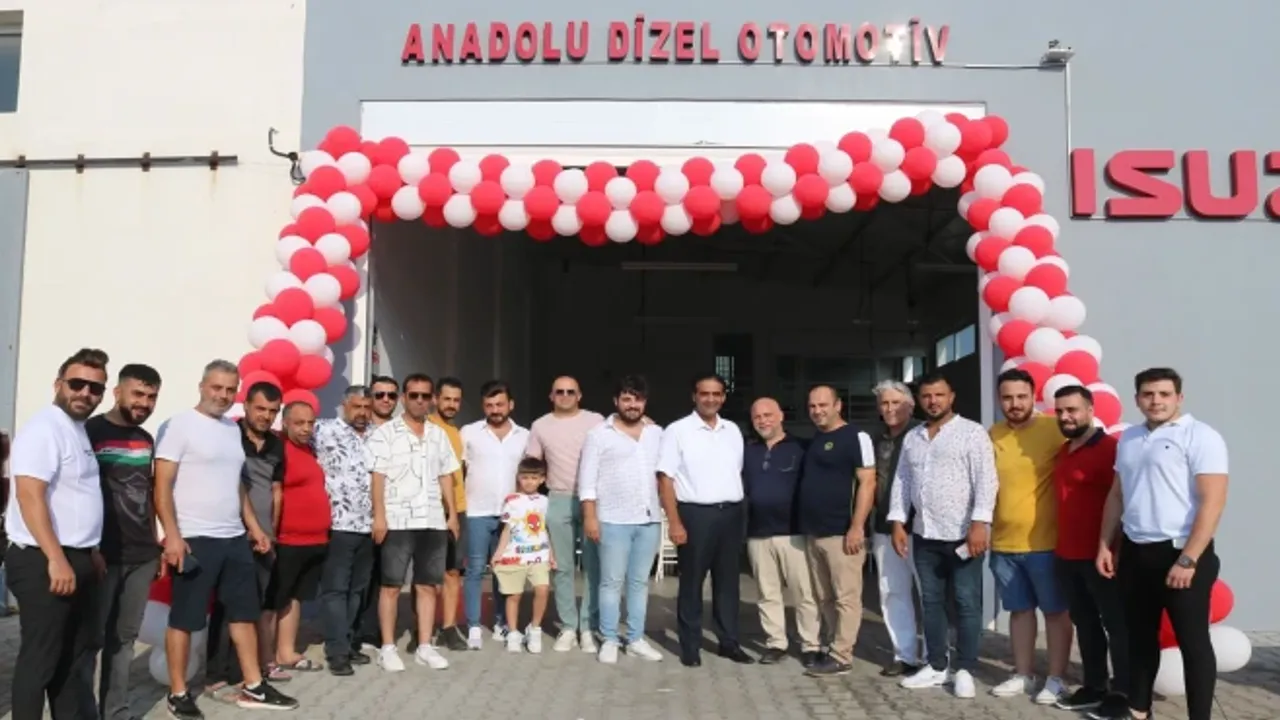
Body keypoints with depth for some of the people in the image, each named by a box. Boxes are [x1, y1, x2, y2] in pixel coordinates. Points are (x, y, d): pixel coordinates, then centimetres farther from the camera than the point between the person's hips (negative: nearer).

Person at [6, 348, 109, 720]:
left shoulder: (78, 430, 14)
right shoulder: (45, 428, -15)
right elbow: (30, 496, -23)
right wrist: (56, 560, -26)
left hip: (75, 559, 10)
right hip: (44, 562, -10)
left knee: (75, 651, 17)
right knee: (40, 656, -1)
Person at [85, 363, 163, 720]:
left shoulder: (146, 439, 13)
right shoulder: (90, 431, -8)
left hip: (142, 555, 6)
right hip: (102, 554, -6)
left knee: (124, 637, 13)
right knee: (91, 637, 2)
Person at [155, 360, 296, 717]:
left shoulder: (232, 429, 14)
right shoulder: (179, 425, -8)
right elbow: (162, 485, -12)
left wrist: (254, 526, 17)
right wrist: (172, 535, -19)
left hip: (235, 538, 8)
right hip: (195, 539, -7)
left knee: (245, 612, 12)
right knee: (184, 619, 3)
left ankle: (253, 687, 21)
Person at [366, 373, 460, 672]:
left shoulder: (439, 435, 13)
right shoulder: (385, 432, -2)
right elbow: (377, 476, -7)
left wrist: (452, 513, 10)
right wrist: (379, 515, -14)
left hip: (433, 522, 5)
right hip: (397, 521, -4)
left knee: (428, 585, 8)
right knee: (391, 585, 3)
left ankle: (424, 646, 15)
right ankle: (387, 648, 11)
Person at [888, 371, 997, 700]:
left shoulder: (972, 432, -5)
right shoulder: (912, 438, 13)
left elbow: (986, 481, -13)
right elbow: (901, 482, 14)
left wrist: (979, 524, -21)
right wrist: (898, 523, 7)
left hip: (962, 534, -6)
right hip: (925, 536, 6)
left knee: (966, 604, 1)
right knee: (931, 602, 12)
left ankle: (964, 670, 11)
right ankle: (936, 666, 22)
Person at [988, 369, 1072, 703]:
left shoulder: (1054, 428, -11)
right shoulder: (993, 435, 5)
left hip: (1044, 542, -5)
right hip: (1003, 543, 5)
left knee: (1055, 611, 8)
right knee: (1019, 610, 16)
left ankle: (1056, 679, 20)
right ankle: (1023, 674, 28)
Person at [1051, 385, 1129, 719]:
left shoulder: (1110, 448, -12)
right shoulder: (1063, 451, 13)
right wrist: (1061, 545, 15)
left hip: (1100, 555, -8)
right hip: (1068, 555, 8)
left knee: (1116, 624, 4)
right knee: (1084, 622, 15)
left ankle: (1123, 693, 13)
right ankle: (1094, 685, 26)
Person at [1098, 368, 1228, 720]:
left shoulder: (1200, 436, -10)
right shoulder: (1128, 439, 11)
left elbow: (1213, 502, -16)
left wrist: (1188, 560, -20)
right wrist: (1105, 545, 13)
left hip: (1180, 552, -6)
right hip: (1134, 553, 7)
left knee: (1193, 641, 4)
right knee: (1140, 636, 16)